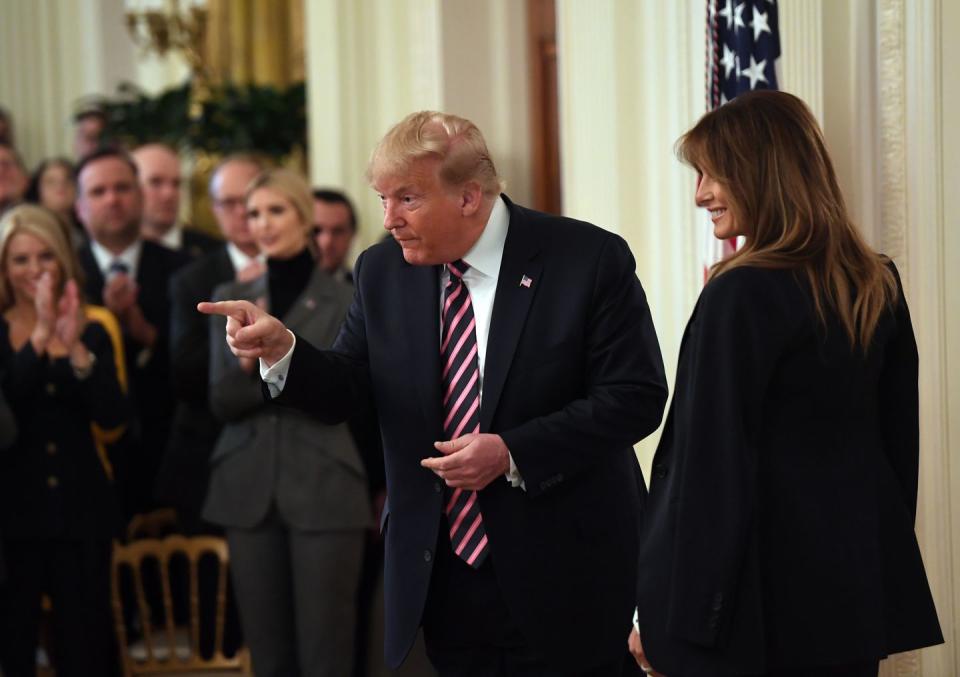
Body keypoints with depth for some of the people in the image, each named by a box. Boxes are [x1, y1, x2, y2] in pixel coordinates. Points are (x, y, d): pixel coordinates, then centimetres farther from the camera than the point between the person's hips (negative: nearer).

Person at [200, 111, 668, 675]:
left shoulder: (590, 259, -11)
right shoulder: (383, 272, 4)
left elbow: (636, 396, -12)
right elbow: (346, 392, 4)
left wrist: (514, 454, -20)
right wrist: (281, 349, -16)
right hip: (443, 574, 4)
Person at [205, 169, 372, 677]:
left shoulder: (343, 301, 0)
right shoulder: (231, 299, 11)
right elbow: (221, 400, 3)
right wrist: (250, 362, -16)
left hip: (324, 490, -3)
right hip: (248, 489, 3)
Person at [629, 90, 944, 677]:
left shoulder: (741, 296, -16)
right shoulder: (880, 285, 7)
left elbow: (706, 463, -16)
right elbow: (900, 436, 14)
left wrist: (663, 613, -12)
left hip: (764, 593, -7)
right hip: (861, 582, 7)